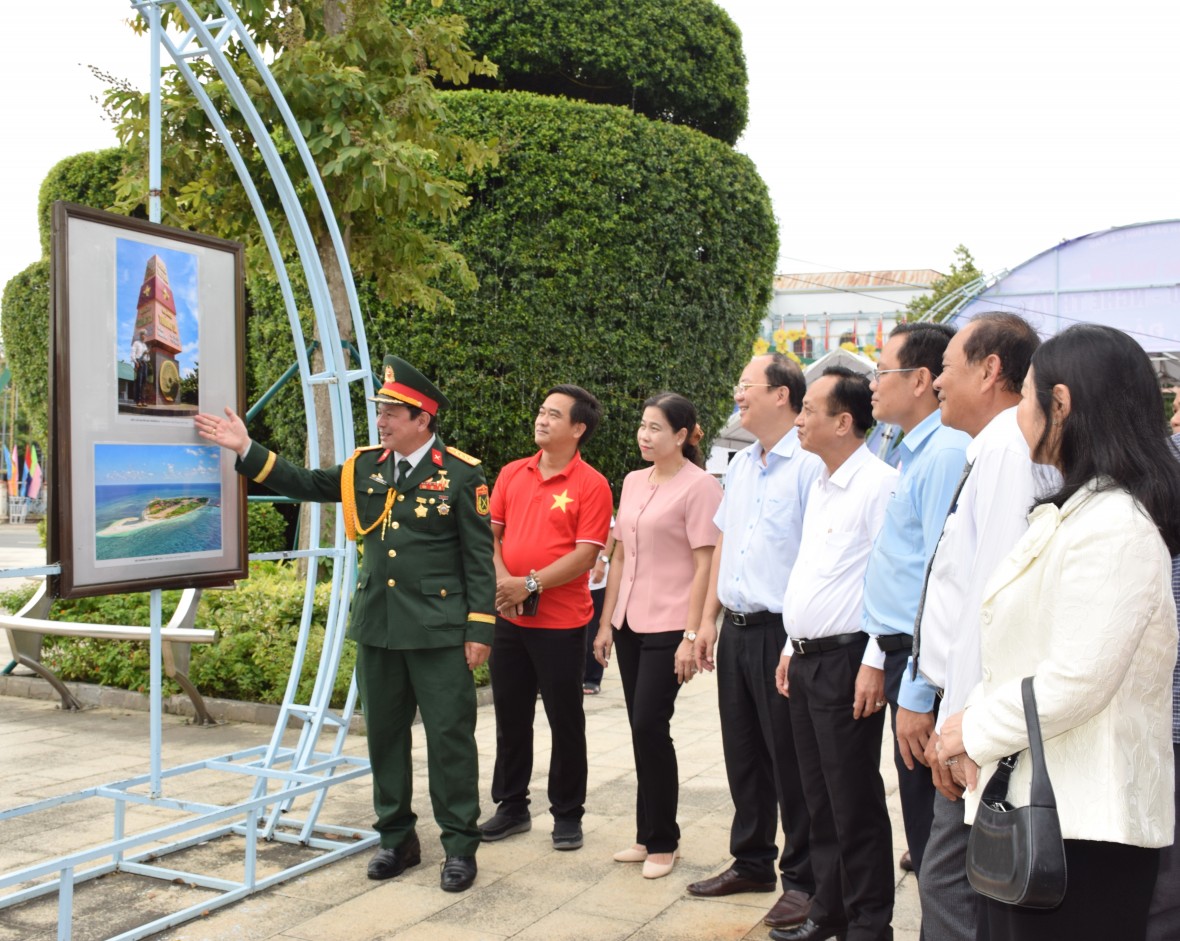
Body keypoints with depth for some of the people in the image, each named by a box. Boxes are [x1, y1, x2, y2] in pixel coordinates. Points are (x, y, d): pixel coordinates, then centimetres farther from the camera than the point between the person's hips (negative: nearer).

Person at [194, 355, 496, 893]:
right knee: (384, 734, 14)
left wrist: (479, 630, -11)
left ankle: (460, 846, 14)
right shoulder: (366, 466, 6)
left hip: (439, 631, -5)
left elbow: (479, 558, -8)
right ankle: (396, 839, 28)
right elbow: (304, 485, 12)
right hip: (377, 627, 6)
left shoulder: (461, 474, -8)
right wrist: (246, 450, 4)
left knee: (449, 737, 2)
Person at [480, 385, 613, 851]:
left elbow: (585, 554, -14)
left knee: (565, 720, 6)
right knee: (510, 716, 15)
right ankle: (512, 806, 29)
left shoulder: (591, 484, -8)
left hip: (561, 621, -5)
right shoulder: (512, 473, 8)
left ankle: (567, 814, 21)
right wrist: (501, 578, -9)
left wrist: (530, 585, -19)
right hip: (509, 617, 5)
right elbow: (491, 531, 9)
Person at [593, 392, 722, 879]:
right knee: (642, 731, 11)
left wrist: (691, 636, -16)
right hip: (630, 624, 7)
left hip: (669, 627, -6)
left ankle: (663, 841, 11)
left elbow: (705, 565, -12)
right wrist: (606, 622, 12)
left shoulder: (699, 486, -10)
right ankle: (648, 834, 22)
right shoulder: (633, 482, 11)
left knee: (650, 728, -6)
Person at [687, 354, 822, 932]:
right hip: (736, 631, 8)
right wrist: (709, 620, 15)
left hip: (781, 632, -8)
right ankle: (751, 863, 32)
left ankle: (801, 881, 19)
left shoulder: (809, 465, -14)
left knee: (790, 761, 4)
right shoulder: (740, 465, 12)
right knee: (744, 755, 17)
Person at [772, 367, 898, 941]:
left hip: (846, 661, -9)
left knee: (855, 804, 1)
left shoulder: (878, 483, -14)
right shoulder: (820, 485, 15)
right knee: (819, 798, 17)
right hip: (806, 659, 9)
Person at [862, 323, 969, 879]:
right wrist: (877, 658, 21)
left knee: (932, 832, 1)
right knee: (921, 826, 18)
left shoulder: (945, 454, -17)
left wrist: (918, 694, -22)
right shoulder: (913, 453, 15)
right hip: (901, 655, 10)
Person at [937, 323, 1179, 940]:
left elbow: (1076, 680, -23)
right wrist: (975, 720, 2)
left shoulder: (1113, 525, -18)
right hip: (1032, 802, 10)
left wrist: (976, 732, -10)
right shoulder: (1072, 513, 16)